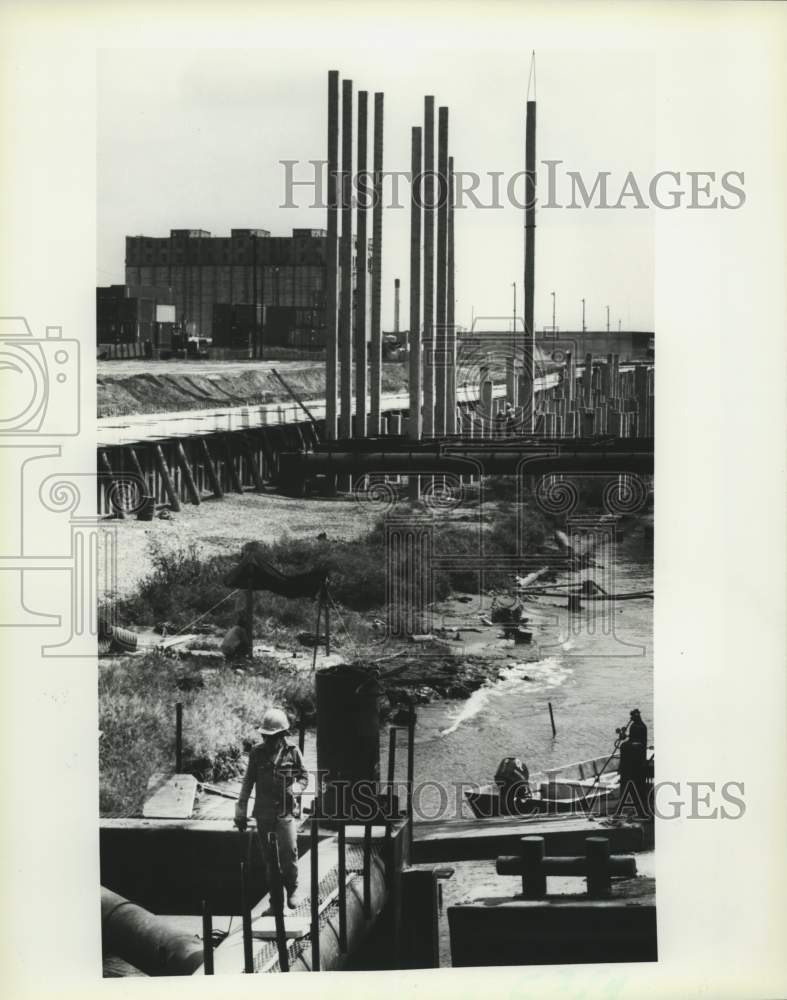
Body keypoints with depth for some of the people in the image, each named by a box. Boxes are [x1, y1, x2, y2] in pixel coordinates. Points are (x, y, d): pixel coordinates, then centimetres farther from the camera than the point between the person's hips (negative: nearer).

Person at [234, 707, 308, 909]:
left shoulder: (292, 752, 0)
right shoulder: (257, 752, 3)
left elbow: (304, 777, 9)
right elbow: (248, 781, 8)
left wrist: (295, 789, -12)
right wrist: (240, 810, 7)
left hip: (286, 811, -2)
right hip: (264, 811, 2)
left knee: (289, 849, -14)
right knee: (268, 855, 6)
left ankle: (292, 889, 6)